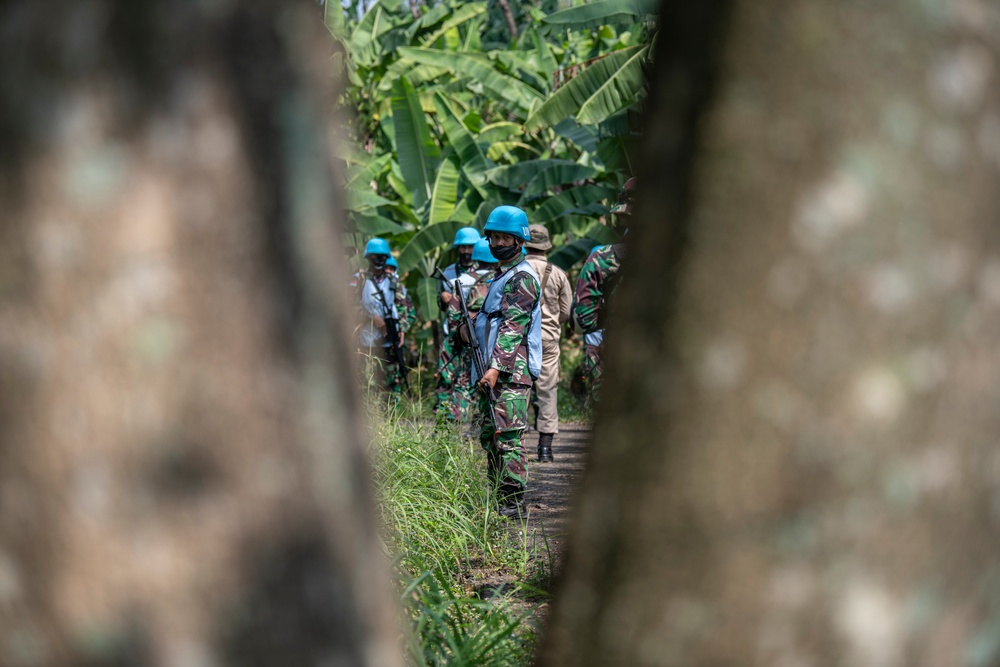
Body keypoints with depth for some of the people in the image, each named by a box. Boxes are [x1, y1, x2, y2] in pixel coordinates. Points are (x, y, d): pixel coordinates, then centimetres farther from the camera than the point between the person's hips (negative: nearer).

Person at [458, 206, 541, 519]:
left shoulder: (522, 277, -9)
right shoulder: (499, 275, 21)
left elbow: (513, 327, -17)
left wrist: (497, 367, -24)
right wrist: (471, 330, 12)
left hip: (511, 372, -10)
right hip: (491, 370, 10)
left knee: (507, 437, -13)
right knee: (489, 436, 11)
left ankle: (513, 502, -13)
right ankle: (498, 500, 15)